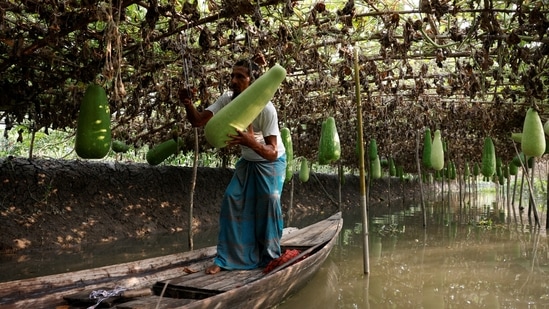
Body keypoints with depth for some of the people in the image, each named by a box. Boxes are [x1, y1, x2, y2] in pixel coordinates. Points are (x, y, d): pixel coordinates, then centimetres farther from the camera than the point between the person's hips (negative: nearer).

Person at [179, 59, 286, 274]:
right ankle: (226, 258, 1)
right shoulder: (227, 100, -18)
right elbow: (198, 121, -23)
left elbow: (272, 152, -38)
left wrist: (252, 142, -58)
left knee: (269, 201, -18)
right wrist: (188, 105, -44)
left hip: (271, 162, -4)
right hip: (247, 161, 5)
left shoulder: (266, 109, -33)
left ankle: (270, 256, 2)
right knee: (231, 200, -7)